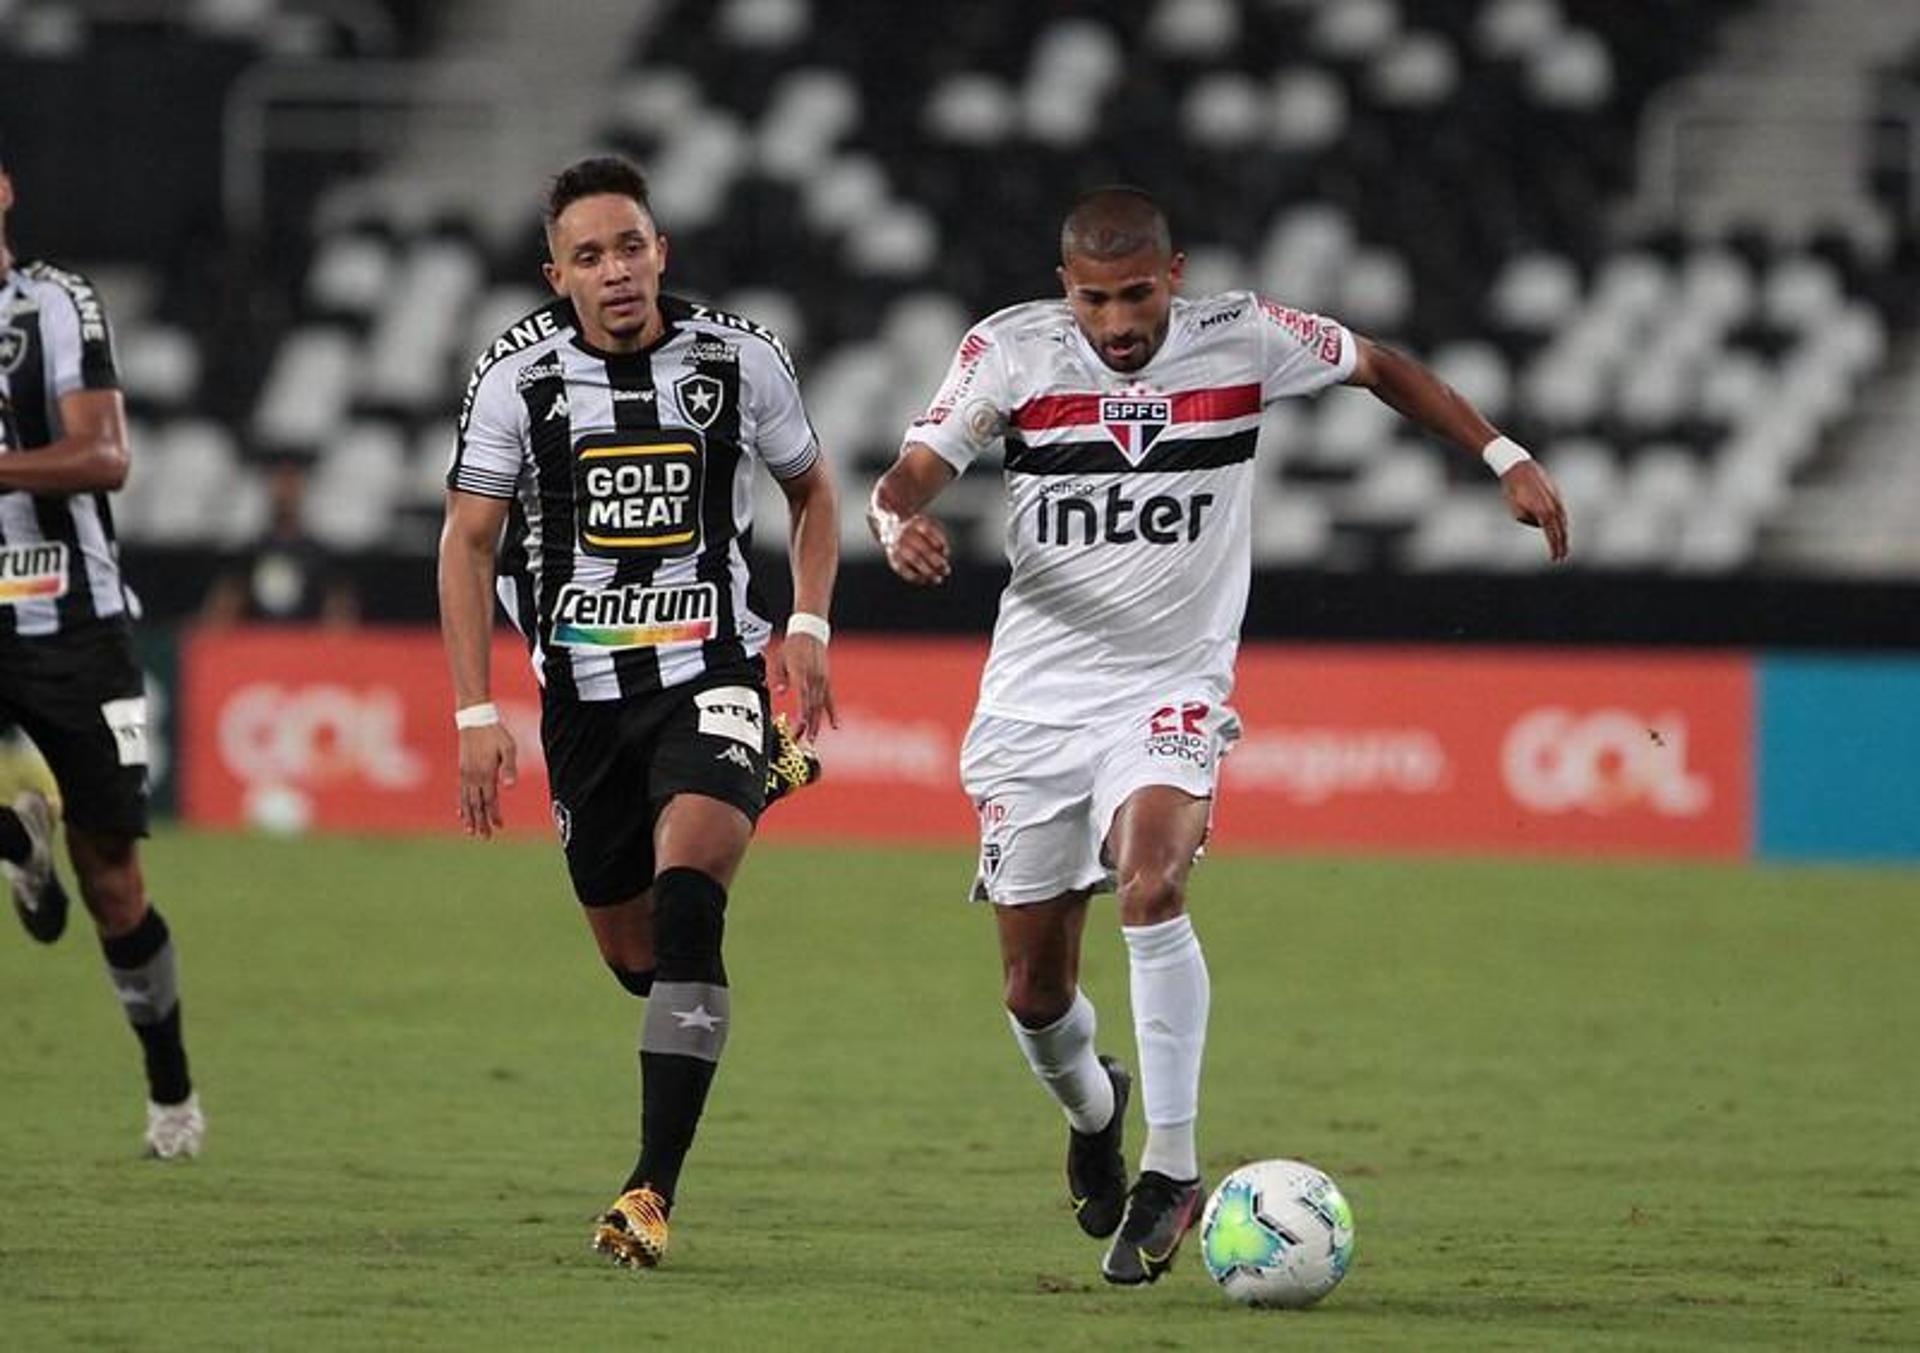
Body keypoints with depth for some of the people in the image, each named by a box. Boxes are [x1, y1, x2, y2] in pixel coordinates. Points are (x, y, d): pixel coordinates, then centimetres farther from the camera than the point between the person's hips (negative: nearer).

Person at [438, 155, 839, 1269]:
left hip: (712, 675, -2)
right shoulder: (518, 377, -4)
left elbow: (812, 488, 15)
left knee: (686, 900, -24)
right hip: (585, 689, 2)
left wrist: (809, 624, 1)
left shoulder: (740, 359, -3)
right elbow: (469, 539, 1)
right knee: (630, 950, 9)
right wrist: (476, 713, -5)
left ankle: (654, 1190, -26)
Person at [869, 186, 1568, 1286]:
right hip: (1036, 694, 2)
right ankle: (1092, 1109, 42)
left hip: (1173, 690, -2)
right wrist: (902, 523, -34)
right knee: (1036, 989, 5)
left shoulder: (1244, 341, -6)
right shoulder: (1011, 350, -7)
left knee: (1151, 882, -31)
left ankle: (1172, 1170, -23)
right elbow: (912, 474, -10)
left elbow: (1379, 366, 11)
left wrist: (1504, 457, 6)